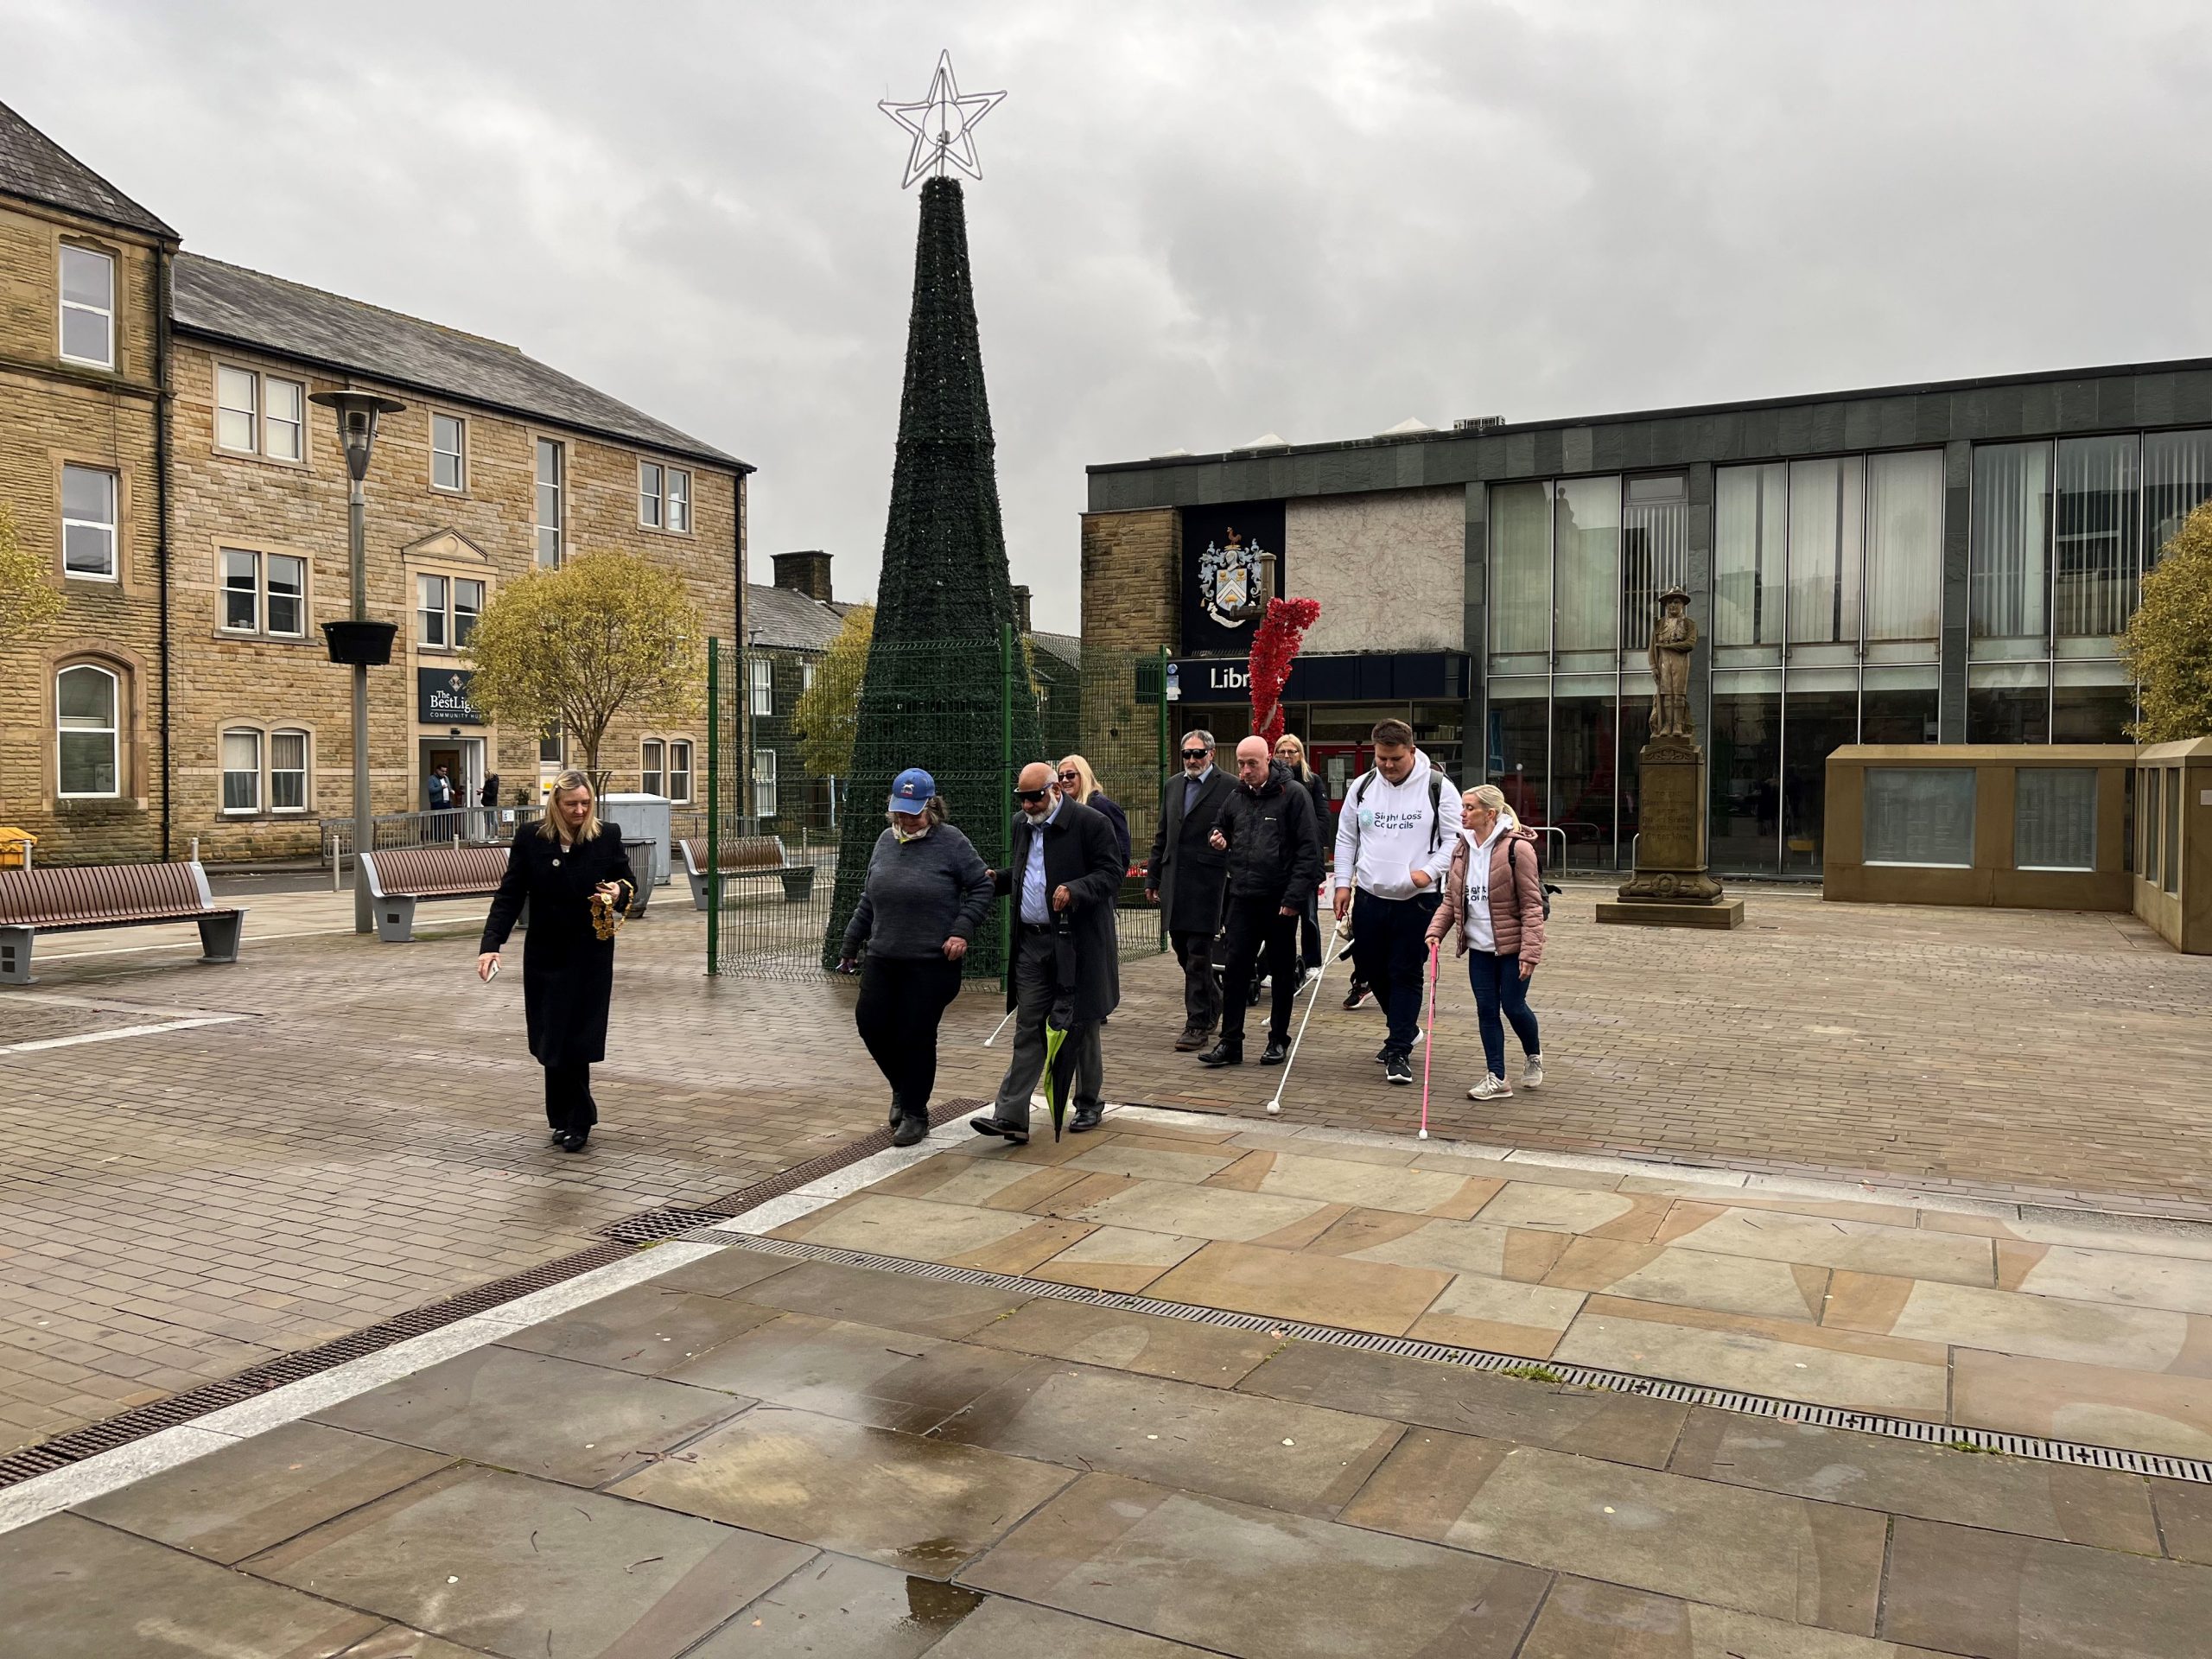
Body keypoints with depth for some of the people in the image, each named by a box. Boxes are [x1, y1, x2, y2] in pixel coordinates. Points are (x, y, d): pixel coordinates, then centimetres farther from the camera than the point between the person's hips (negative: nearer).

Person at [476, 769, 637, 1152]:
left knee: (576, 1040, -4)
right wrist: (491, 944, -14)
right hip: (545, 954, 2)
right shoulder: (530, 839, -4)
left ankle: (575, 1121, 9)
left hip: (590, 954, -2)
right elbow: (509, 895, -4)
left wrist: (619, 894, -16)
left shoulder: (608, 837, -4)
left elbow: (629, 883, 8)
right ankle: (568, 1119, 23)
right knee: (551, 1041, 7)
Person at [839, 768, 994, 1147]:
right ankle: (903, 1088, 29)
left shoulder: (951, 842, -6)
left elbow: (981, 887, -3)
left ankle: (915, 1113, 17)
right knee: (871, 1023, 2)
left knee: (917, 1036, -1)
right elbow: (868, 899, 18)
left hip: (932, 962, -5)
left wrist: (963, 931, -13)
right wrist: (851, 943, 18)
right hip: (882, 958, 6)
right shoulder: (886, 841, 10)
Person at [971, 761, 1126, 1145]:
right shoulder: (1021, 824, 12)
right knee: (1028, 1029, 1)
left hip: (1076, 944, -5)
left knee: (1081, 1028, 8)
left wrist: (1075, 890, -27)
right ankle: (1010, 1116, -3)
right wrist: (997, 879, 6)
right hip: (1032, 943, 5)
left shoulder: (1091, 823, -9)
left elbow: (1111, 875, -12)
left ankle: (1088, 1105, 25)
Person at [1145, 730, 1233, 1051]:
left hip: (1206, 882, -6)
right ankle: (1213, 1004, 34)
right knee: (1183, 952, 14)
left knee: (1198, 955, -4)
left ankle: (1197, 1025, 3)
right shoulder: (1172, 786, 15)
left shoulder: (1228, 787, -4)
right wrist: (1152, 878, 17)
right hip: (1174, 882, 6)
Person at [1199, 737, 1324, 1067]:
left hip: (1281, 900, -4)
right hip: (1243, 898, 5)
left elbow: (1309, 849, -11)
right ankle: (1230, 1042, 7)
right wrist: (1220, 840, 2)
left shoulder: (1293, 794, -8)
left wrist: (1295, 897, -17)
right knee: (1236, 970, 2)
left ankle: (1278, 1041, 19)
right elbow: (1221, 830, 27)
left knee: (1282, 972, 8)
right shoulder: (1235, 797, 9)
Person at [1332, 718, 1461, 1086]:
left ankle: (1399, 1051, 4)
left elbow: (1455, 838, -3)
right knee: (1370, 969, 12)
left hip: (1418, 899, -4)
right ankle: (1405, 1028, 35)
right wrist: (1343, 883, 5)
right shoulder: (1362, 788, 6)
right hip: (1370, 895, 4)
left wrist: (1430, 871, -17)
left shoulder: (1437, 787, -5)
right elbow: (1346, 838, 13)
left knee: (1406, 973, -4)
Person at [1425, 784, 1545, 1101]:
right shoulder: (1461, 848, 5)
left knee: (1513, 1006, 2)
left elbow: (1531, 904, -15)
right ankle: (1496, 1078, 13)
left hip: (1511, 946, -6)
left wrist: (1530, 951, -20)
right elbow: (1450, 899, 11)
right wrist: (1436, 930, -5)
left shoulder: (1517, 848, -15)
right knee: (1486, 1010, 6)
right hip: (1478, 947, 6)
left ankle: (1534, 1056, 32)